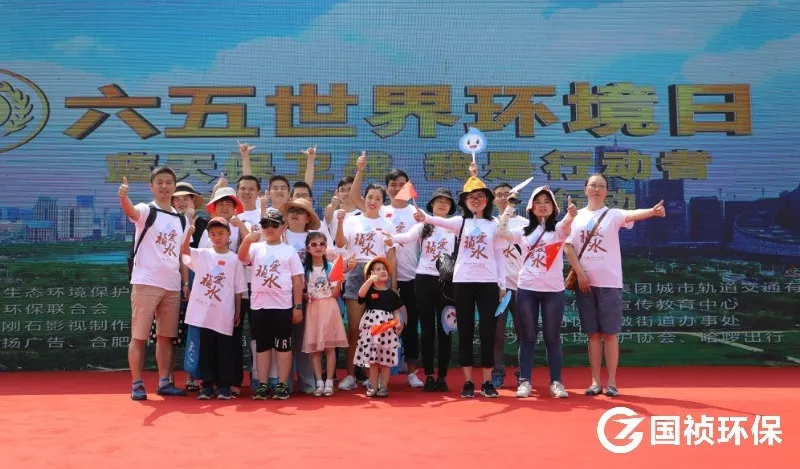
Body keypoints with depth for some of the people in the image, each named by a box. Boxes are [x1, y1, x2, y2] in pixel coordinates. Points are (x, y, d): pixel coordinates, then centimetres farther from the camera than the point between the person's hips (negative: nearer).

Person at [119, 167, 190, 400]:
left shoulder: (182, 219, 14)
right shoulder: (146, 211, -2)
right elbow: (131, 211, -26)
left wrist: (186, 283, 7)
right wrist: (123, 197, -48)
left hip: (172, 285, 5)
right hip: (146, 282, -5)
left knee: (166, 336, 10)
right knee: (139, 336, -1)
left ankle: (164, 383, 17)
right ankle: (137, 385, 6)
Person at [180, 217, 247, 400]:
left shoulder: (234, 259, 2)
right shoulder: (202, 255, 6)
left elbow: (238, 289, 3)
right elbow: (184, 250, -12)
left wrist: (238, 312, 3)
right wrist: (188, 233, -28)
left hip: (225, 313, -1)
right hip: (204, 312, 1)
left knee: (225, 349, 5)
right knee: (206, 348, 8)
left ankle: (224, 385, 14)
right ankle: (207, 384, 16)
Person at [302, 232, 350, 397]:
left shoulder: (331, 267, 1)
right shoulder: (304, 268, 2)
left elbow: (335, 294, 0)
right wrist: (305, 296, -15)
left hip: (329, 308, 0)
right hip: (312, 309, 1)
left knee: (330, 346, 0)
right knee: (314, 347, 1)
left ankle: (329, 382, 6)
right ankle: (319, 383, 8)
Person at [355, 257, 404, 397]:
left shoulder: (392, 294, 9)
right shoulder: (369, 290, 3)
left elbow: (396, 312, 10)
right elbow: (361, 294, -20)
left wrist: (398, 322, -9)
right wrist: (370, 280, -30)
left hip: (387, 329, 1)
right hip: (371, 327, -1)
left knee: (385, 360, 3)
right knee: (372, 359, 3)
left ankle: (384, 386, 11)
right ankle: (373, 386, 13)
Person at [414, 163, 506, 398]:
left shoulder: (494, 224, 7)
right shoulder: (460, 222, 3)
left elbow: (499, 255, 8)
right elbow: (442, 221, -19)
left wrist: (502, 284, 3)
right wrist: (425, 217, -41)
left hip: (488, 282, 0)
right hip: (463, 281, 0)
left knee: (488, 330, 1)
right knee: (465, 330, 3)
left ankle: (487, 381, 10)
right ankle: (468, 381, 11)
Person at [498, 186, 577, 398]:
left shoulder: (558, 229, 3)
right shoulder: (523, 231, 11)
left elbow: (566, 223, -20)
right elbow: (502, 231, -2)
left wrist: (571, 214, -43)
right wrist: (510, 205, -2)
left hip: (553, 290, -2)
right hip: (526, 290, 2)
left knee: (552, 338, 4)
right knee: (527, 338, 5)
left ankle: (556, 382, 11)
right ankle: (525, 381, 10)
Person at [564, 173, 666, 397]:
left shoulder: (613, 214, 0)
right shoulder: (576, 216, 7)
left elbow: (632, 214, -22)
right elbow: (568, 248, 3)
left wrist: (653, 211, -42)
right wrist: (580, 273, -7)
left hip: (609, 283, -2)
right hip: (584, 282, 2)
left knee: (610, 334, 1)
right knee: (593, 334, 8)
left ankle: (611, 382, 9)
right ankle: (595, 381, 15)